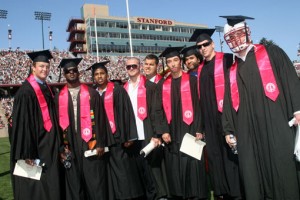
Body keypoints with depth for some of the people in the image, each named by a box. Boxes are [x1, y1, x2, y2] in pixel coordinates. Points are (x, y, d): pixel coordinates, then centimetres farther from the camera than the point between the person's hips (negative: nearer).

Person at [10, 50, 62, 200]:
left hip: (48, 148, 8)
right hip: (34, 149, -8)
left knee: (50, 186, 15)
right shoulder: (26, 91, -15)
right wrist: (27, 153, -20)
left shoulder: (46, 89, 11)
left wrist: (55, 145, 15)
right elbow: (22, 123, -18)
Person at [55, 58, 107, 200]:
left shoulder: (91, 93, 1)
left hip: (89, 143, -2)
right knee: (73, 184, 11)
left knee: (94, 183, 3)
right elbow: (58, 122, 6)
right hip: (70, 145, 2)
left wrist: (100, 143, -7)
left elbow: (100, 119, -2)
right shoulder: (59, 97, 7)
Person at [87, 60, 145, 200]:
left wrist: (129, 136, -12)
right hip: (101, 139, 4)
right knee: (109, 173, 7)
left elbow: (127, 112, -6)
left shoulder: (117, 89, 0)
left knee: (123, 171, 0)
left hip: (117, 137, -3)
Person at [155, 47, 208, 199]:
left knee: (192, 166, 0)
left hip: (189, 130, -2)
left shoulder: (192, 80, 2)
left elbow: (198, 106, -3)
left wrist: (199, 129, -10)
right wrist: (163, 131, -4)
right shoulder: (163, 85, 10)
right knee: (174, 169, 7)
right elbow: (159, 110, 6)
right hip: (171, 133, 3)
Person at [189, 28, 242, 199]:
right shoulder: (201, 69, 15)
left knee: (231, 152, -1)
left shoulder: (226, 60, -3)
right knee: (214, 153, 11)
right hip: (209, 119, 6)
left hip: (226, 114, -6)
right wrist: (201, 123, 11)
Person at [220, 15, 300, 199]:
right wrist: (229, 130, 12)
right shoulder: (232, 70, 17)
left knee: (283, 171, -2)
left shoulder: (271, 53, 9)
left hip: (276, 124, -3)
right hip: (247, 132, 3)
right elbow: (230, 102, 16)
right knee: (253, 179, 5)